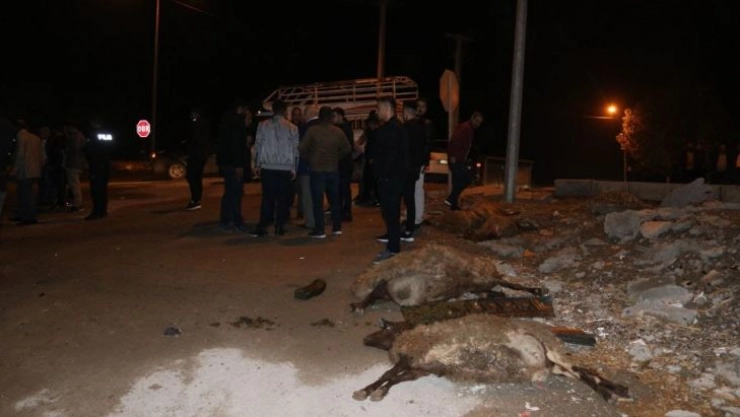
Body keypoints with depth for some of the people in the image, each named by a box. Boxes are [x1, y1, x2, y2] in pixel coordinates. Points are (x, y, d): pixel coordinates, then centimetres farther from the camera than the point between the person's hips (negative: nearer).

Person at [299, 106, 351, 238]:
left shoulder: (312, 130, -8)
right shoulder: (338, 131, 3)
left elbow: (302, 148, -12)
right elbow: (347, 149, 7)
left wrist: (308, 159, 4)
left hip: (317, 169, -4)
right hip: (333, 169, 4)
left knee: (318, 200, 0)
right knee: (334, 199, 15)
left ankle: (319, 230, 0)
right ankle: (337, 227, 19)